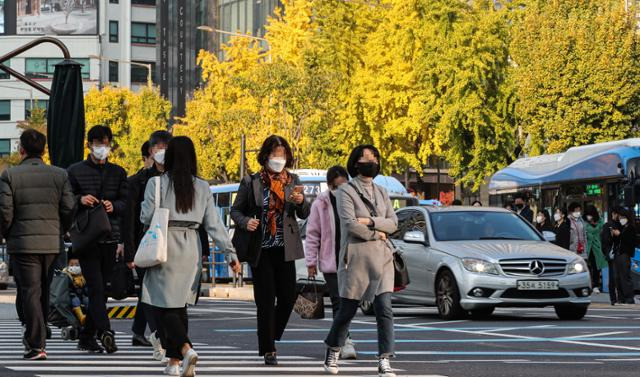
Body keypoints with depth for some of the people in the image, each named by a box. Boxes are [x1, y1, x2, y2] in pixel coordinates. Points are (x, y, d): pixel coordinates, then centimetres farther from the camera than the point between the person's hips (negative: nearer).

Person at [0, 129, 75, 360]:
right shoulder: (60, 175, 2)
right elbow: (68, 210, 1)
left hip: (22, 243, -3)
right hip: (52, 244, 3)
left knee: (30, 293, -1)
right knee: (44, 293, 15)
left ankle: (36, 346, -7)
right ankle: (36, 338, 25)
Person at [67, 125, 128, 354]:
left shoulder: (118, 173, 14)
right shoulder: (76, 171, 5)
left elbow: (125, 204, 9)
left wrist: (114, 205, -13)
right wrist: (80, 200, -16)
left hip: (110, 239, 4)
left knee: (101, 289, 7)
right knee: (96, 286, -15)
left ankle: (87, 337, 15)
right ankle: (105, 332, -26)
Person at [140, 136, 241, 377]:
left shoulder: (156, 183, -6)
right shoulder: (202, 187, 4)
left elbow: (146, 217, -4)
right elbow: (214, 223, 2)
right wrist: (230, 253, 4)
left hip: (165, 247, -4)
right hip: (191, 247, 4)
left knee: (164, 305, -3)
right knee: (179, 305, 14)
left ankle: (186, 349, -25)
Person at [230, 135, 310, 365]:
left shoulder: (293, 181, 8)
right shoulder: (251, 182, 0)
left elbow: (304, 215, 8)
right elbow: (236, 210, 6)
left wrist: (301, 202, -14)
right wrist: (245, 222, -15)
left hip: (285, 249, 3)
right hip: (261, 250, -3)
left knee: (288, 297, 0)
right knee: (266, 301, -3)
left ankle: (271, 337, 24)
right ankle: (268, 350, 4)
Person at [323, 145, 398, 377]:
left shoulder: (382, 193, 14)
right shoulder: (346, 192, -2)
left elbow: (393, 223, 4)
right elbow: (350, 224, -15)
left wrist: (369, 221, -11)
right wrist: (376, 234, -6)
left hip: (381, 259, 4)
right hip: (355, 258, -4)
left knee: (385, 310, -10)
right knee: (347, 310, 5)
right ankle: (332, 354, 28)